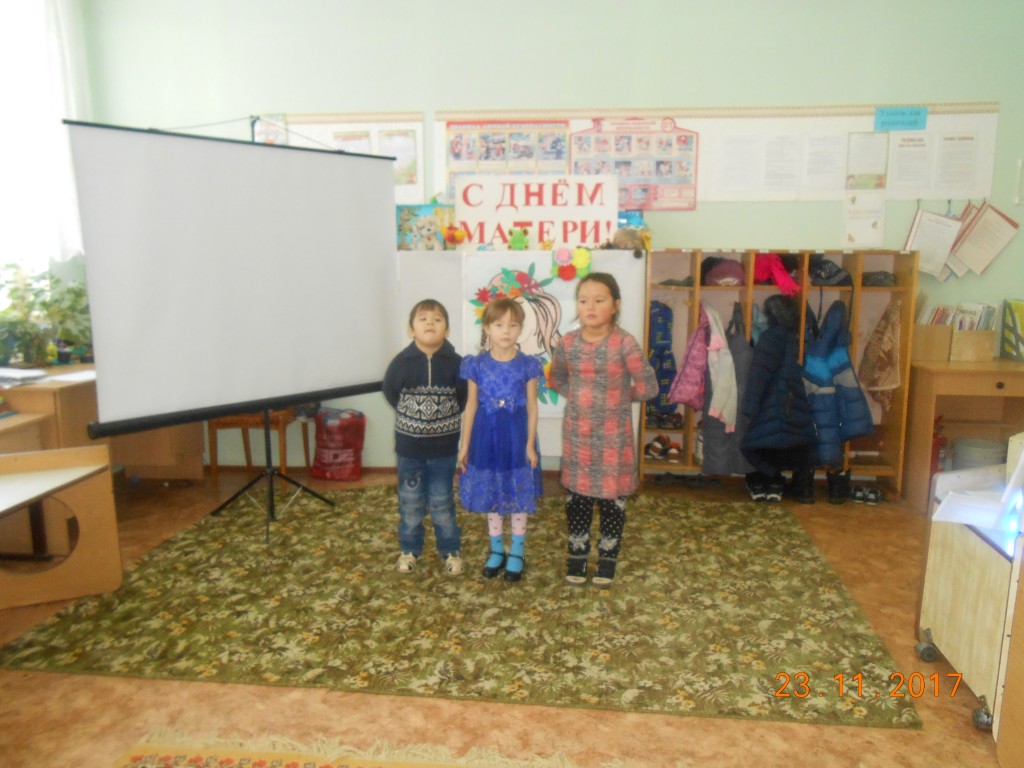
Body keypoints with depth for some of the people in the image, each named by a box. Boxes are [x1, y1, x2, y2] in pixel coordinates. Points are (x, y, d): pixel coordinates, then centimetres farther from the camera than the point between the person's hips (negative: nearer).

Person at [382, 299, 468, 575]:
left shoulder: (456, 363, -11)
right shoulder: (402, 361, -9)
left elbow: (465, 397, 0)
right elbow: (390, 392, 4)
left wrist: (447, 417, -2)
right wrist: (409, 415, 3)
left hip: (444, 447, -1)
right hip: (409, 446, 1)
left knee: (442, 502, 10)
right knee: (409, 501, 14)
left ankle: (451, 550, 26)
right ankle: (409, 550, 30)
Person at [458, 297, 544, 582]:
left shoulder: (527, 365, -6)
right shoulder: (476, 365, -4)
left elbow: (532, 407, -3)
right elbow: (471, 406, 1)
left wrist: (530, 444, -6)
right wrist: (465, 444, 2)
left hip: (516, 437, -1)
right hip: (486, 436, 2)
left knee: (518, 496, 9)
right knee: (491, 496, 13)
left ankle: (517, 553, 26)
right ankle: (496, 550, 31)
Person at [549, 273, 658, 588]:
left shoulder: (624, 343, -15)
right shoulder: (568, 342, -3)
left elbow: (648, 386, -12)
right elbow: (557, 378, 14)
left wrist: (620, 395, -1)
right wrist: (578, 396, 2)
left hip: (613, 435, -3)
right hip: (576, 434, 3)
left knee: (612, 497, 9)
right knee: (577, 495, 13)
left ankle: (608, 558, 27)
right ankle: (577, 555, 29)